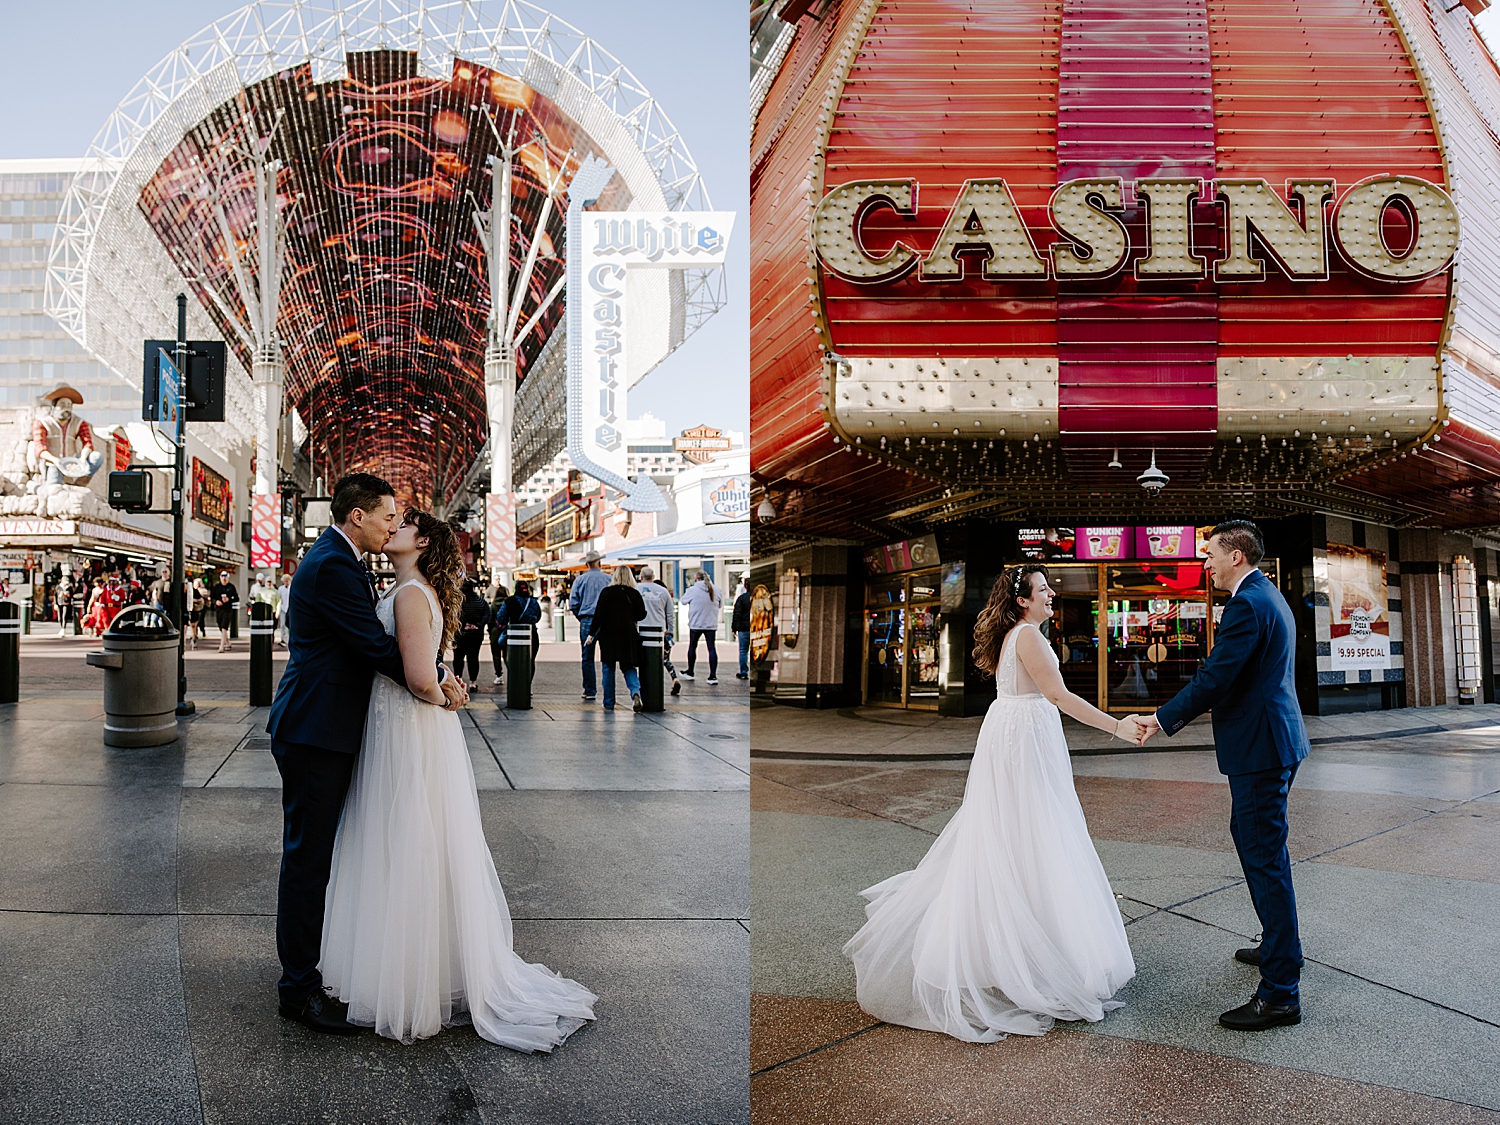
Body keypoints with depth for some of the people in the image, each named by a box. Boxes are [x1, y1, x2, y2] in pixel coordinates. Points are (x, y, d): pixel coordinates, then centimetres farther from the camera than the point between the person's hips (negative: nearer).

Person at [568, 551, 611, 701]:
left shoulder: (580, 580, 3)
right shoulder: (609, 579, 2)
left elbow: (573, 603, 0)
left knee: (587, 658, 5)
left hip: (587, 621, 0)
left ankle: (589, 691, 6)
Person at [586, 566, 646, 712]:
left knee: (608, 669, 8)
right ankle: (635, 692, -19)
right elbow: (641, 615, 2)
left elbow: (599, 614, -8)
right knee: (628, 667, 9)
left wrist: (592, 633, -4)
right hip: (628, 635, 1)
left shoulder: (606, 592, -5)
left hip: (608, 635, -1)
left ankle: (609, 703, 11)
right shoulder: (634, 593, -1)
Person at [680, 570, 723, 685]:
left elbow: (683, 601, 4)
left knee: (692, 647, 15)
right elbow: (720, 605, 11)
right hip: (711, 624, 2)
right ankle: (713, 676, -1)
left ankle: (690, 672, 27)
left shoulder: (692, 590, -10)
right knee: (711, 648, 4)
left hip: (695, 624, -2)